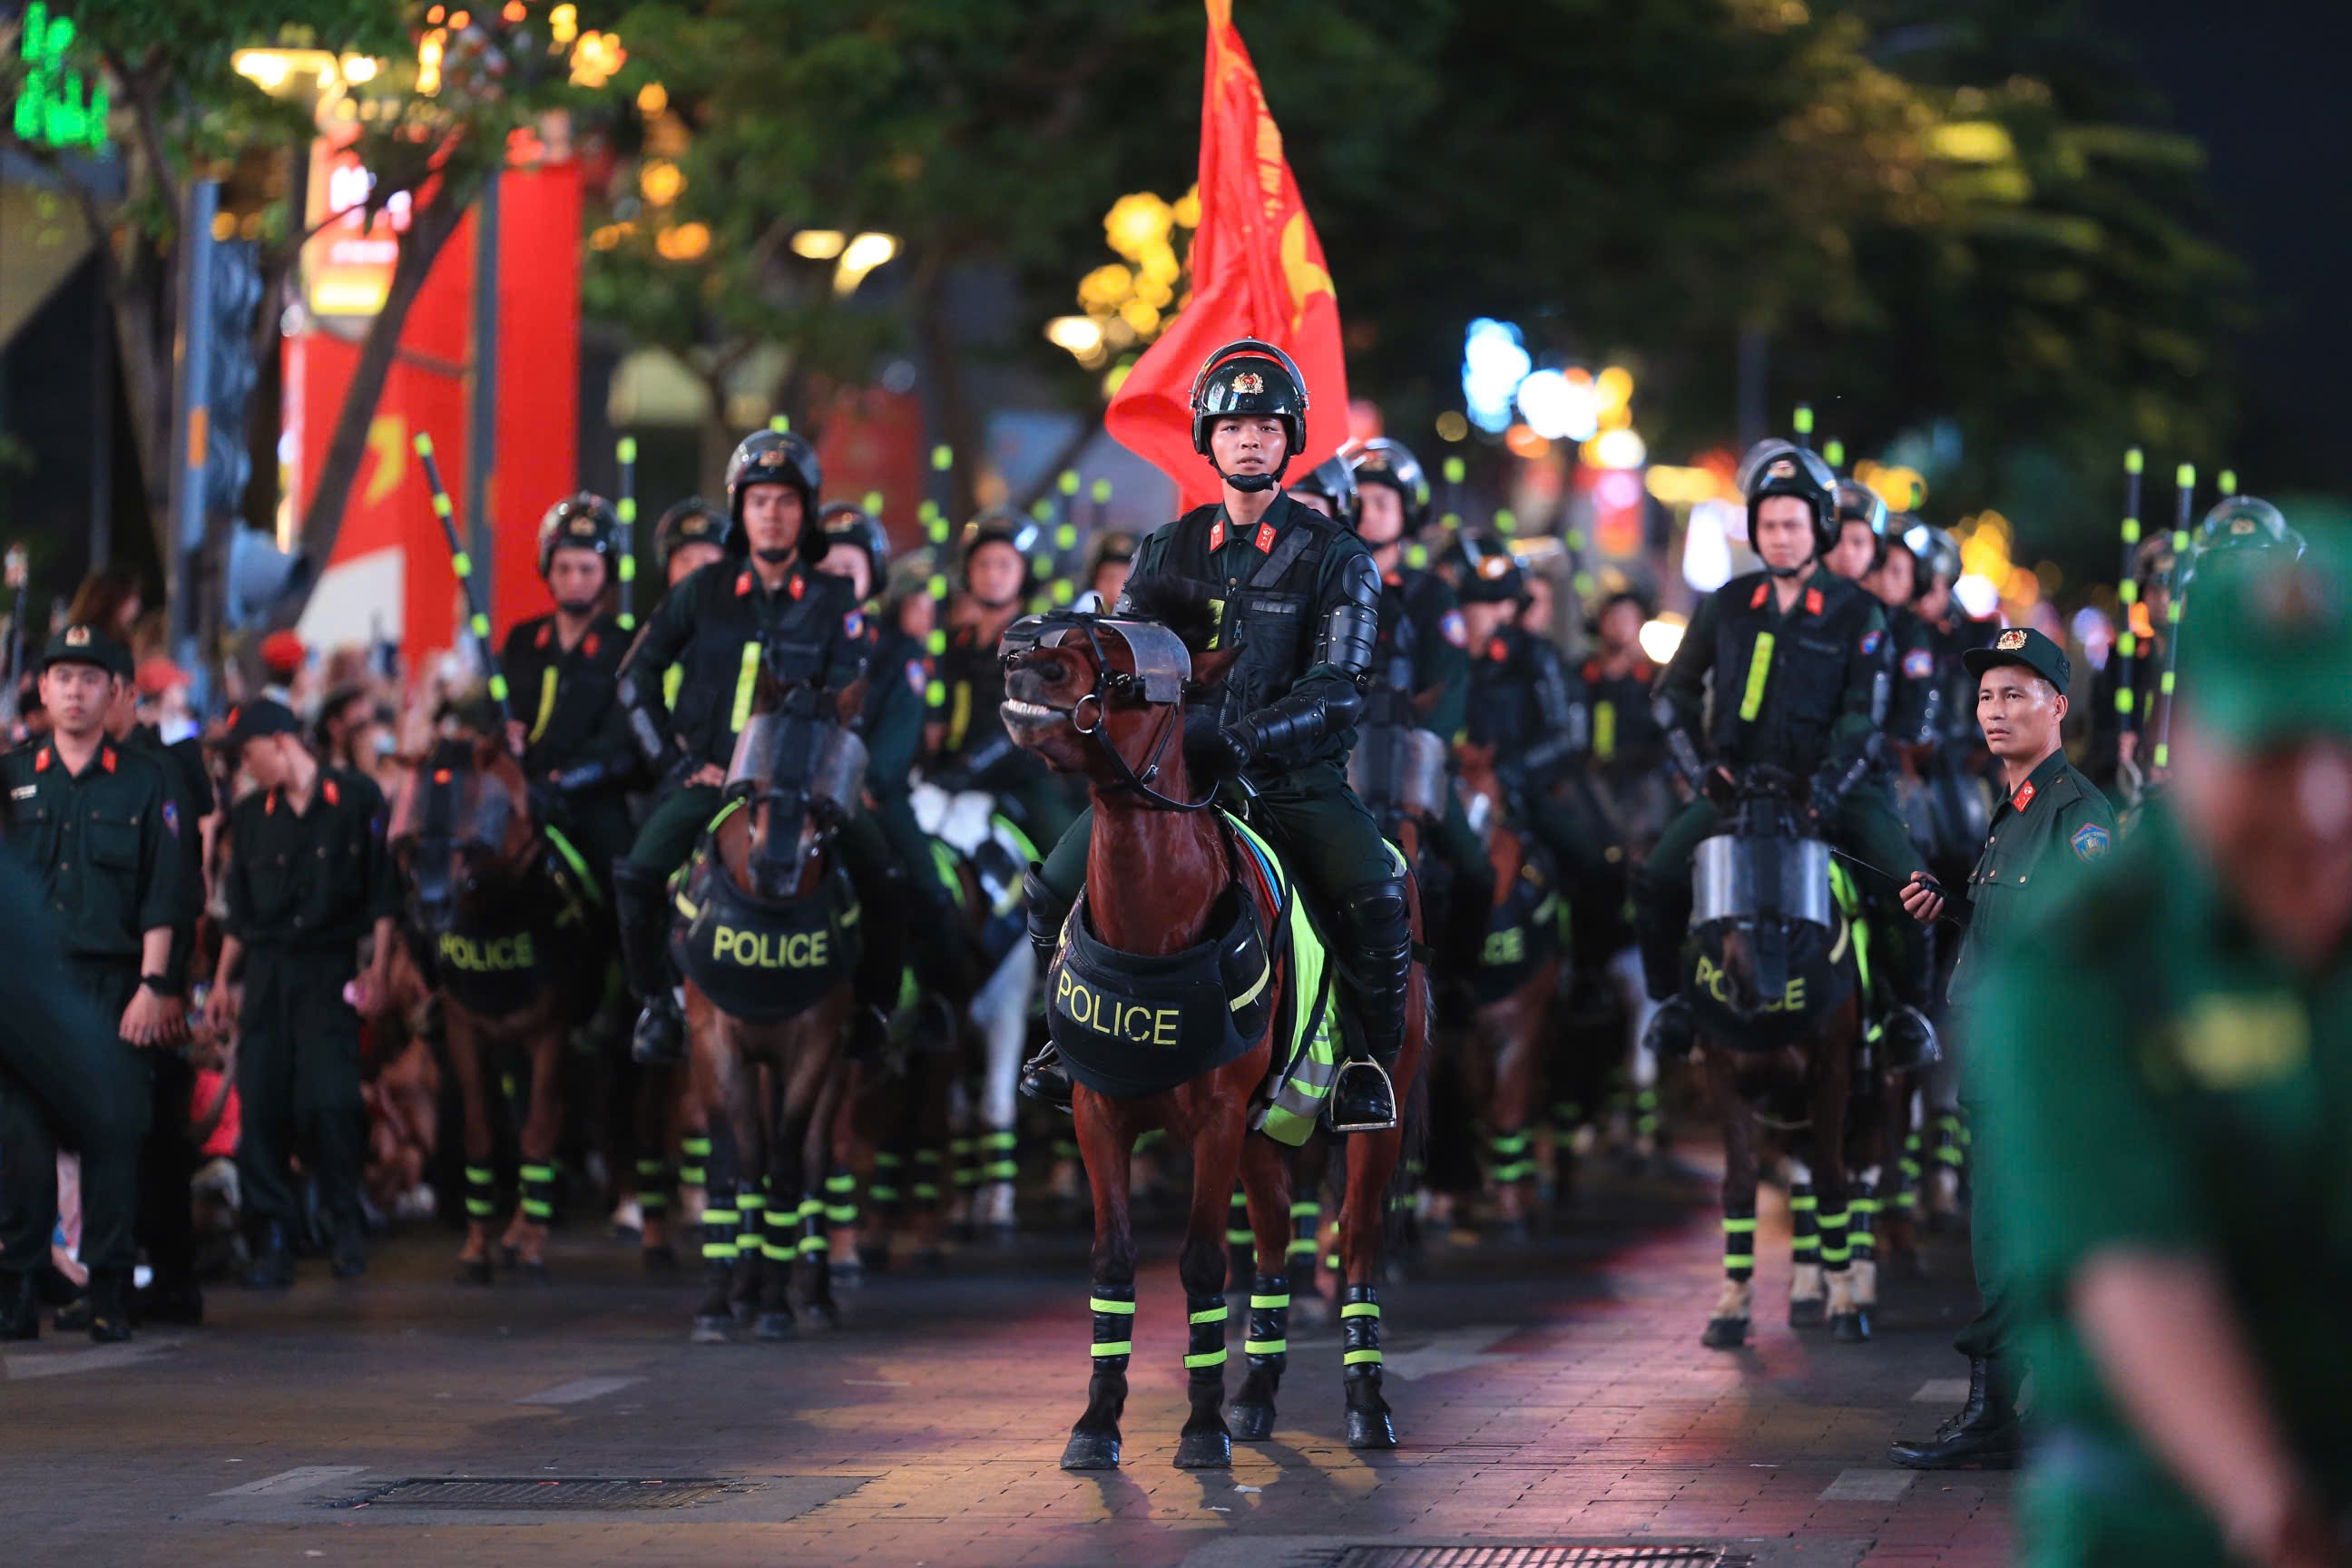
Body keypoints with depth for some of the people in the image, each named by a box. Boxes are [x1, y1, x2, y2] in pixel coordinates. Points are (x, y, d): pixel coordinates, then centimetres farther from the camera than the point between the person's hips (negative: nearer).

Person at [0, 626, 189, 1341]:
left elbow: (164, 899, 5)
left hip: (112, 982, -1)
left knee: (112, 1135, -4)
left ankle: (110, 1294, 1)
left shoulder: (144, 783, 8)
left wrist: (153, 985, -4)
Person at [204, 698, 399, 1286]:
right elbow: (238, 908, 17)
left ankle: (344, 1227, 3)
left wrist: (379, 967, -6)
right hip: (266, 972, 4)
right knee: (262, 1102, -4)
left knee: (330, 1099, -12)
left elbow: (382, 890, -1)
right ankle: (272, 1235, 0)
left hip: (331, 970, -4)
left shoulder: (356, 798, 1)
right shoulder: (250, 816, 13)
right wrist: (223, 981, 12)